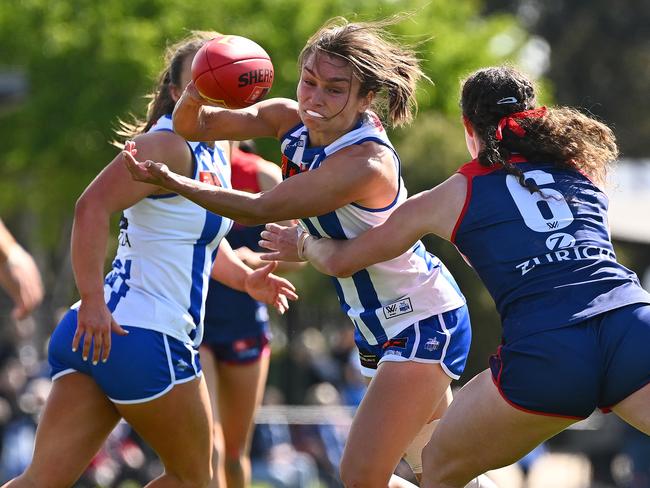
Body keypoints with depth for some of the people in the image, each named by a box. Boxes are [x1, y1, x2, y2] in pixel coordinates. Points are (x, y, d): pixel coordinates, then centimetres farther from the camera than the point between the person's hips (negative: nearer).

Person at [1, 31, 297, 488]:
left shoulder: (216, 152, 20)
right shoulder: (169, 146, -9)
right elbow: (93, 206, -23)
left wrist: (244, 277, 20)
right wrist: (92, 302, -28)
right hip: (144, 333, -8)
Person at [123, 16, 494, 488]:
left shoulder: (367, 164, -31)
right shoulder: (291, 120, -7)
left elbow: (262, 210, -26)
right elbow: (193, 128, -3)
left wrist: (170, 180, -20)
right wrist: (193, 99, -26)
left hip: (424, 325, -9)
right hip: (381, 326, 9)